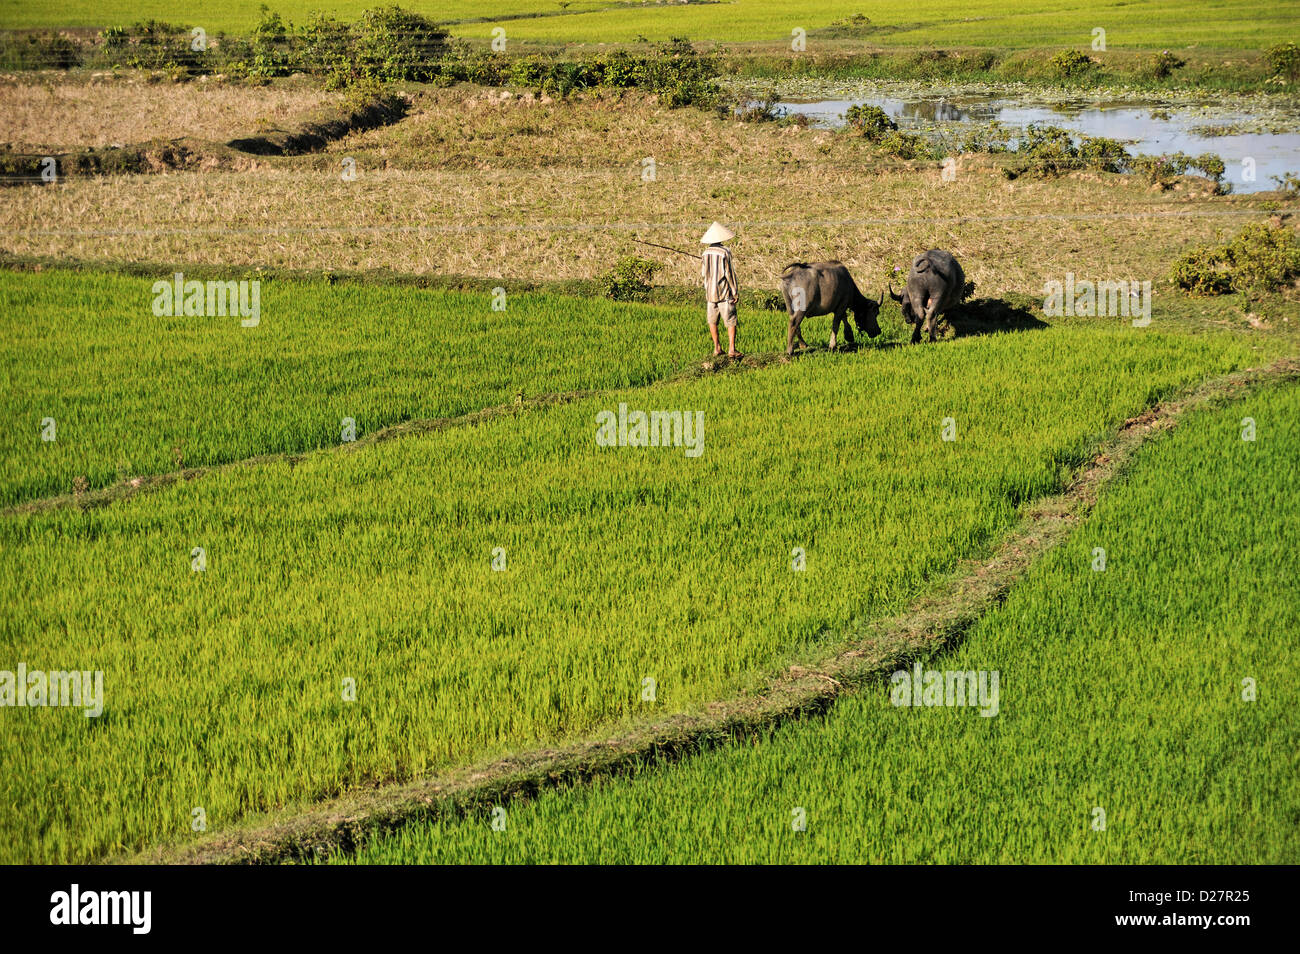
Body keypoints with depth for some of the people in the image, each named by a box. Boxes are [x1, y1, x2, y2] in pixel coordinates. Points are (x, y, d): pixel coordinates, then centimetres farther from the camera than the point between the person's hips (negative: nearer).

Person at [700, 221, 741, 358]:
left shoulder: (706, 253, 2)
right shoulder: (724, 253, -14)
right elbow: (730, 274, -12)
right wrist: (735, 293, -7)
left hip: (710, 292, 5)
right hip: (725, 293, -5)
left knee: (713, 321, 15)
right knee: (731, 321, -1)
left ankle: (717, 347, 15)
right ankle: (731, 349, -7)